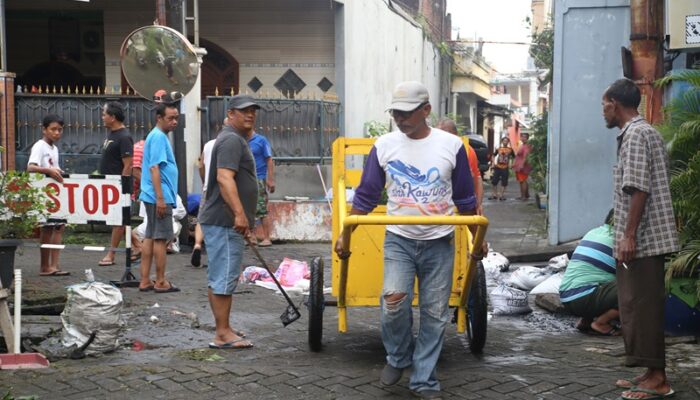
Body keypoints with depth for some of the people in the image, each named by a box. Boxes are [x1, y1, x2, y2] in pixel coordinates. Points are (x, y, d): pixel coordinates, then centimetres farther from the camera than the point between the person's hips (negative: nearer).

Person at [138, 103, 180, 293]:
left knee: (150, 237, 10)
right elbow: (155, 168, -20)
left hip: (152, 197, 10)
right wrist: (160, 198, -23)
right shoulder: (159, 137, -13)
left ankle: (145, 281, 14)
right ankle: (160, 282, 3)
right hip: (160, 196, -10)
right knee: (161, 238, -3)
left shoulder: (157, 136, 17)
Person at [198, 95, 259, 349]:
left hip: (223, 221, 11)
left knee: (219, 277, 14)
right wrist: (239, 213, -31)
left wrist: (242, 217, 32)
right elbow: (224, 178, -25)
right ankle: (223, 335, -8)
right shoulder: (231, 139, -12)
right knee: (225, 277, -10)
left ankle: (223, 328, 22)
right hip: (224, 221, -11)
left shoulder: (235, 139, 22)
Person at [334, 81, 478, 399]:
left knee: (435, 314, 3)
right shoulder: (384, 146, -1)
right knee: (394, 298, -20)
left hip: (440, 242, 0)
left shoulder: (451, 146, -3)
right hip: (399, 240, 0)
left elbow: (465, 200, 7)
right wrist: (345, 234, 1)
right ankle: (397, 358, 7)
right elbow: (365, 197, 5)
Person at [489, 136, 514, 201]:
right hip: (497, 167, 2)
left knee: (504, 183, 1)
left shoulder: (510, 150, 0)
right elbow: (493, 156, 13)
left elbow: (513, 157, 7)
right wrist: (493, 163, 2)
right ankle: (494, 194, 17)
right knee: (494, 181, 5)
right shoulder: (498, 149, 4)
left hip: (505, 168, -2)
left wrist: (510, 164, -5)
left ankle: (501, 195, 9)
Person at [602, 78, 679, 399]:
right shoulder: (644, 132, 18)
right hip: (646, 237, 10)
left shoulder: (635, 134, -13)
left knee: (643, 307, -6)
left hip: (642, 239, -10)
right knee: (638, 305, 14)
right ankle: (651, 372, 20)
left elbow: (638, 189, -21)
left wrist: (628, 234, -22)